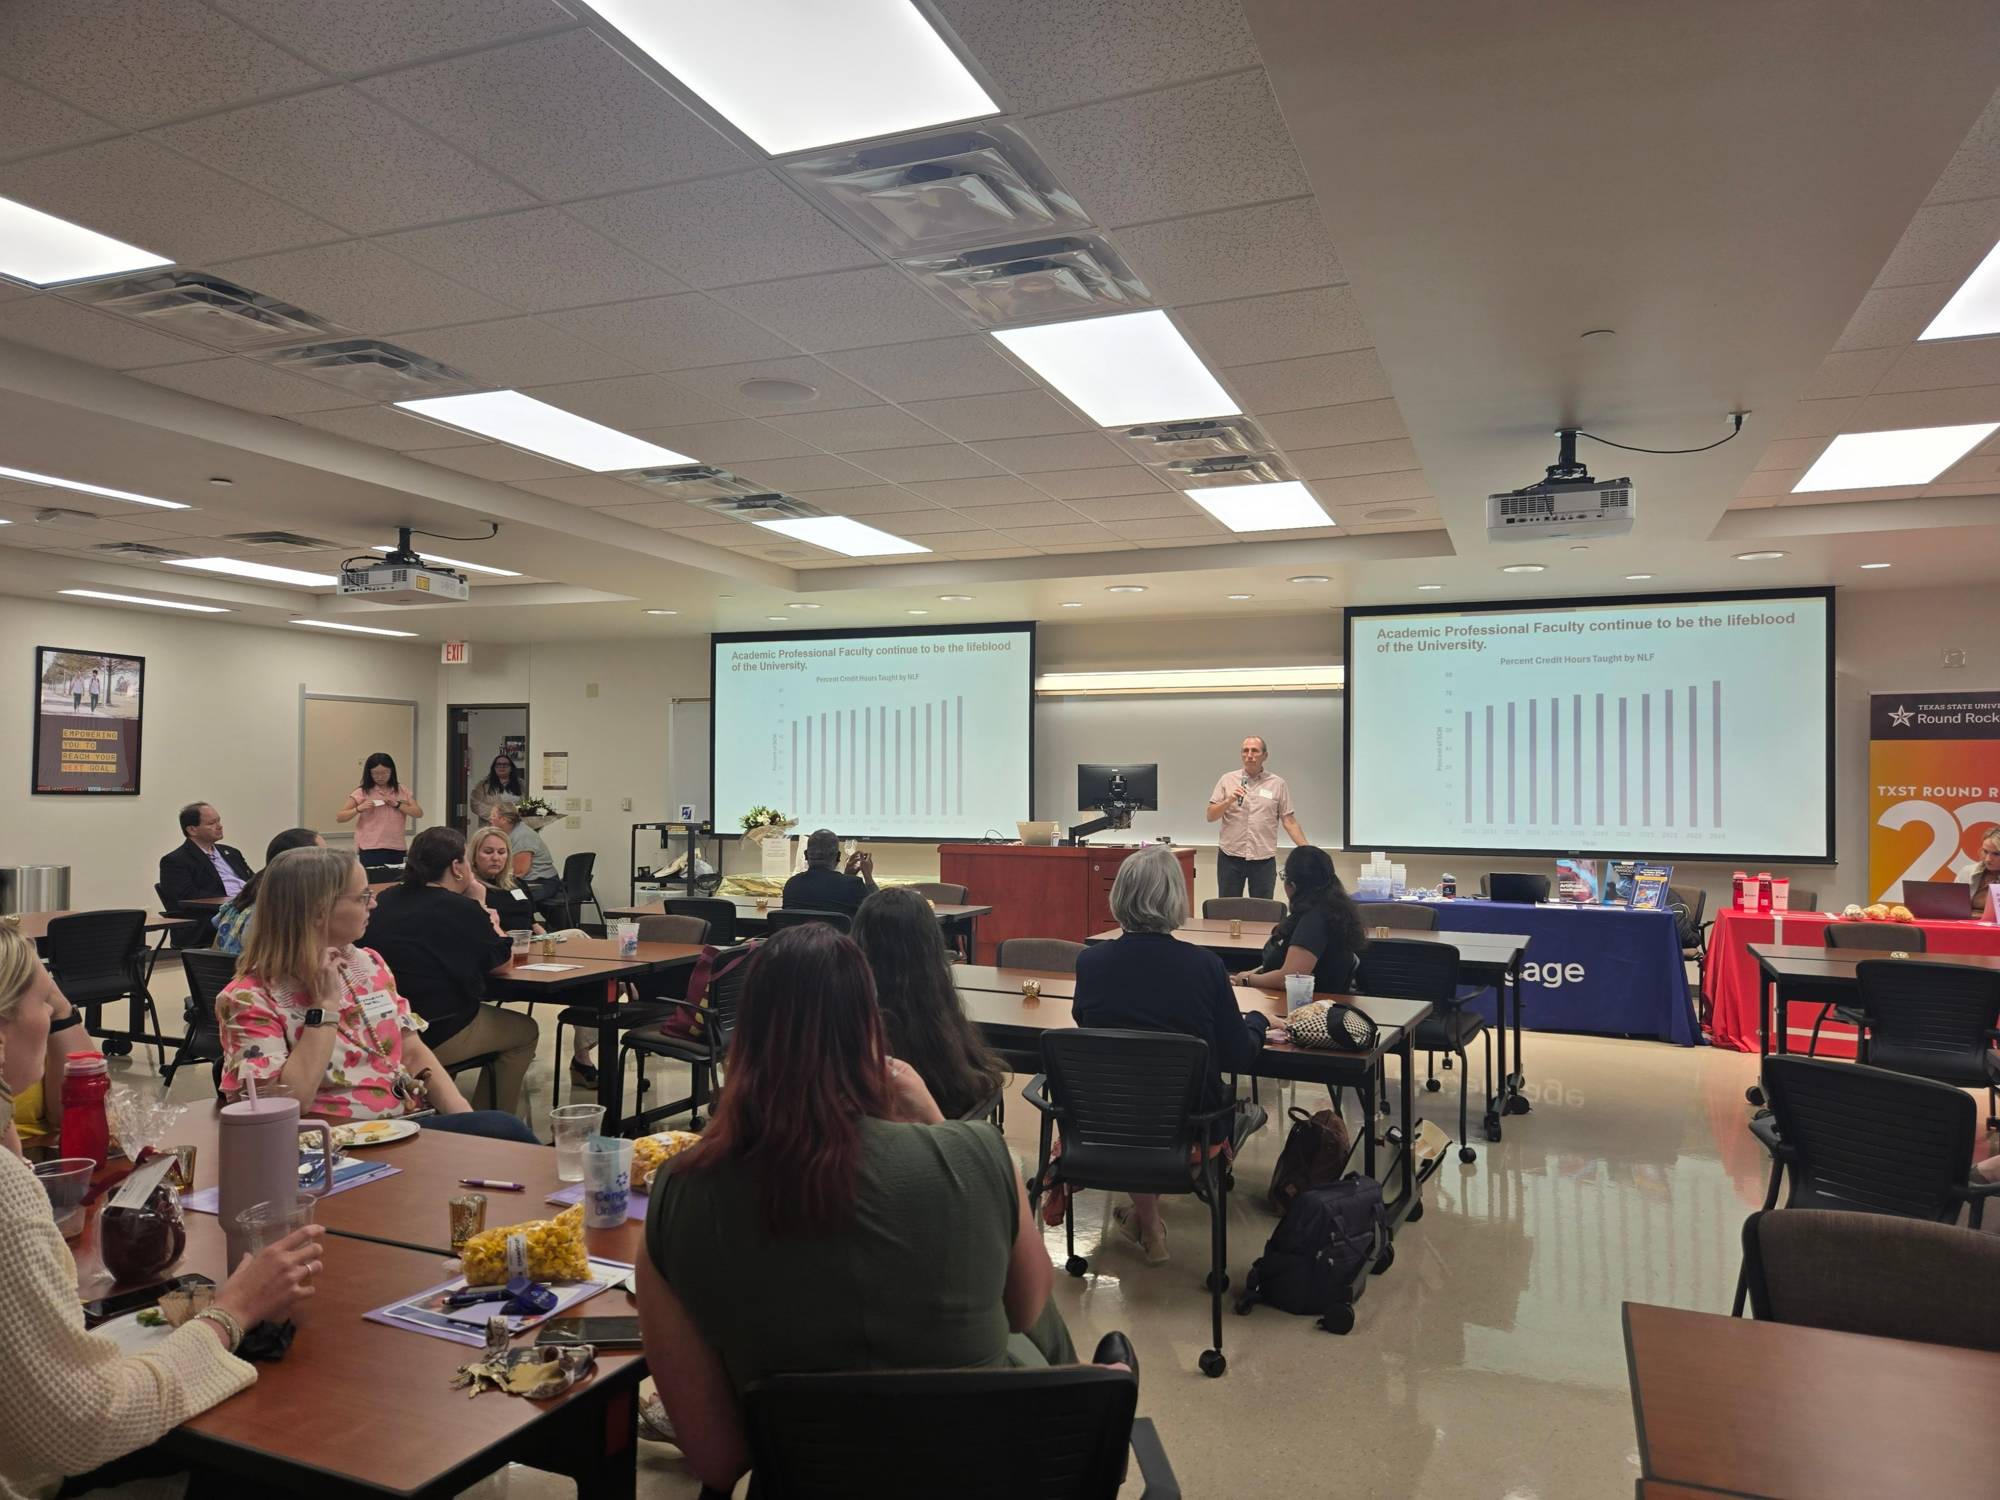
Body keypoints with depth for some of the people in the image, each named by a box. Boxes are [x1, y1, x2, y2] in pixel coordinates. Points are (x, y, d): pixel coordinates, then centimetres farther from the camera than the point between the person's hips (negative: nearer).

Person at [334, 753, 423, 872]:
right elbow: (339, 817, -2)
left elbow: (419, 813, 0)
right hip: (371, 849, -3)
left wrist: (397, 804, -12)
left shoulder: (402, 791, 8)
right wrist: (359, 809, -18)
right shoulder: (362, 792, 0)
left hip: (397, 848, 3)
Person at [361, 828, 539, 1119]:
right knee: (526, 1032, 17)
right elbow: (501, 954, 0)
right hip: (437, 1037, -7)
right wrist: (479, 902, 6)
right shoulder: (462, 909, -15)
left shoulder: (385, 900, 5)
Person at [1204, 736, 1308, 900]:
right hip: (1230, 857, 0)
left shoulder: (1278, 784, 4)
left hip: (1264, 860, 0)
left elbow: (1289, 821, 3)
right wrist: (1229, 801, -15)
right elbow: (1211, 816, 2)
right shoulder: (1227, 780, 5)